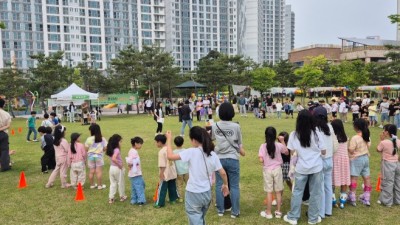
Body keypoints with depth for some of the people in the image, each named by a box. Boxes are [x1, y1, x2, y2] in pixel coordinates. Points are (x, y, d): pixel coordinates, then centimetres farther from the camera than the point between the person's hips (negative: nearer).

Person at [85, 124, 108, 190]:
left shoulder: (89, 139, -11)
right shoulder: (102, 139, -8)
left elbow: (86, 148, -7)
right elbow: (105, 148, -4)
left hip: (91, 156, 1)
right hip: (99, 156, -1)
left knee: (91, 171, 11)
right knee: (99, 171, 5)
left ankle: (92, 185, 22)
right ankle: (100, 185, 10)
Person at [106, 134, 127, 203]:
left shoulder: (111, 149, 3)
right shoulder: (117, 150, -22)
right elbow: (113, 159, -35)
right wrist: (119, 165, -24)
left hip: (112, 168, 7)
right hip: (118, 168, -7)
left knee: (112, 183, 14)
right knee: (121, 183, 12)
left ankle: (111, 198, 16)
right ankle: (122, 197, 27)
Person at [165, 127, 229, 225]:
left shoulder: (191, 152, -18)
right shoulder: (213, 154, -2)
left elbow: (170, 156, -19)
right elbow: (223, 173, 1)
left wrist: (169, 139, -6)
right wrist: (225, 185, 20)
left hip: (193, 194, -6)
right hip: (207, 193, 6)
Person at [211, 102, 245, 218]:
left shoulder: (214, 126, -3)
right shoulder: (236, 126, -10)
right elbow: (239, 143, 4)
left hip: (219, 158, 2)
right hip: (232, 159, -2)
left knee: (219, 185, 12)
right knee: (234, 186, 8)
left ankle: (220, 210, 22)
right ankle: (235, 211, 15)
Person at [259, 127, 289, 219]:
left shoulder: (263, 146, -12)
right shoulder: (279, 145, -6)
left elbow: (261, 160, -18)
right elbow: (287, 152, 13)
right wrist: (282, 141, 14)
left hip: (267, 170, -1)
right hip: (277, 169, 2)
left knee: (269, 192, 6)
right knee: (278, 192, 12)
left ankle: (268, 213, 15)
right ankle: (278, 212, 21)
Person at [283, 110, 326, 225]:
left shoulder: (294, 135, -9)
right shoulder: (317, 134, -10)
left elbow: (291, 152, -3)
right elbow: (323, 152, -4)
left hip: (301, 167, 0)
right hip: (316, 167, 0)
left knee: (297, 192, 12)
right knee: (315, 193, 12)